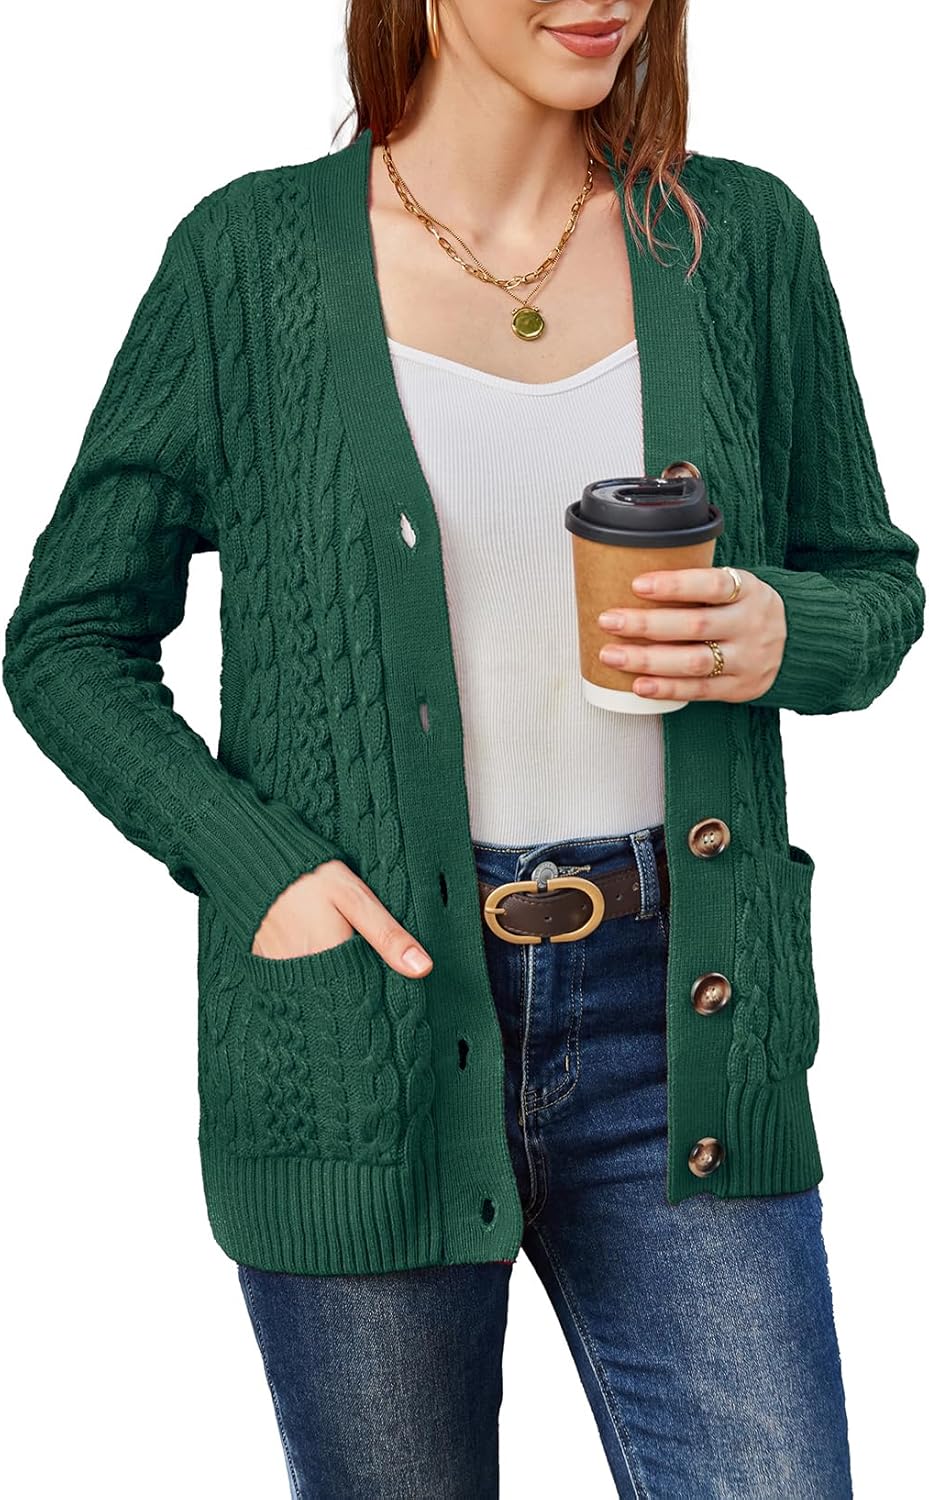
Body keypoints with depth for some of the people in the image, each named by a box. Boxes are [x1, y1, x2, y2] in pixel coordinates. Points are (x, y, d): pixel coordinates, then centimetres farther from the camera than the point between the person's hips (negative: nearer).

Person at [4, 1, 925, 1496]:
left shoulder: (742, 240, 6)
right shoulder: (252, 255, -1)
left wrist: (781, 636, -9)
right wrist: (257, 868, -11)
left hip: (674, 1020, 2)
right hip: (366, 1022, -1)